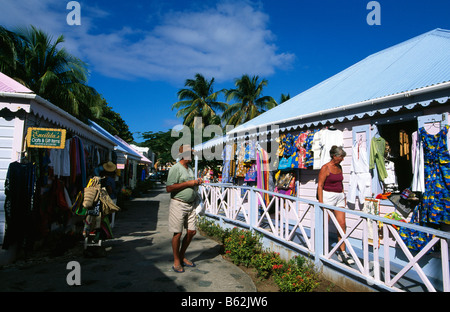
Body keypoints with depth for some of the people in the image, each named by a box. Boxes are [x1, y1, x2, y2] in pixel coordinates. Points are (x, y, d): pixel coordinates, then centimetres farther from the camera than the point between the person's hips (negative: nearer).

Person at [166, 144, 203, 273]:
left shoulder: (190, 168, 16)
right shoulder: (175, 168, -11)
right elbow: (169, 188, -20)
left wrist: (197, 183, 5)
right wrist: (188, 183, -19)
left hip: (191, 204, 8)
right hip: (178, 204, -8)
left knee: (192, 231, 9)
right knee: (178, 233, 0)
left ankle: (182, 257, 27)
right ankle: (176, 261, 17)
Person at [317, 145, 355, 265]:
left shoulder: (339, 167, 11)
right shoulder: (325, 168, -11)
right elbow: (320, 185, -13)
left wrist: (344, 197, 17)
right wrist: (321, 202, -17)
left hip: (339, 197, 7)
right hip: (328, 196, -7)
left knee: (342, 224, 2)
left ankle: (342, 252, 9)